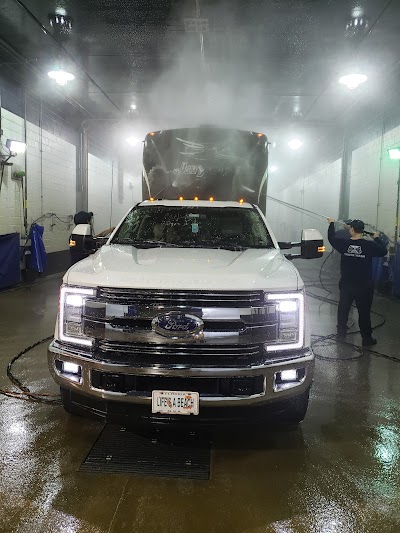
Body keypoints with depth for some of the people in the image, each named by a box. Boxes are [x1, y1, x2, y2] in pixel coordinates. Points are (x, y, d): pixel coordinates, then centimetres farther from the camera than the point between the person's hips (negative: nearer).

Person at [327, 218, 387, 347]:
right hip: (364, 286, -1)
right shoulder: (370, 245, -15)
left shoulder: (344, 244, -11)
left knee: (343, 310, 16)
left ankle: (341, 335, 27)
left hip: (346, 285, 2)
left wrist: (331, 223, 23)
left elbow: (331, 238, 8)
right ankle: (367, 339, 19)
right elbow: (383, 251, 2)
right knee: (364, 312, 9)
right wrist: (377, 238, 17)